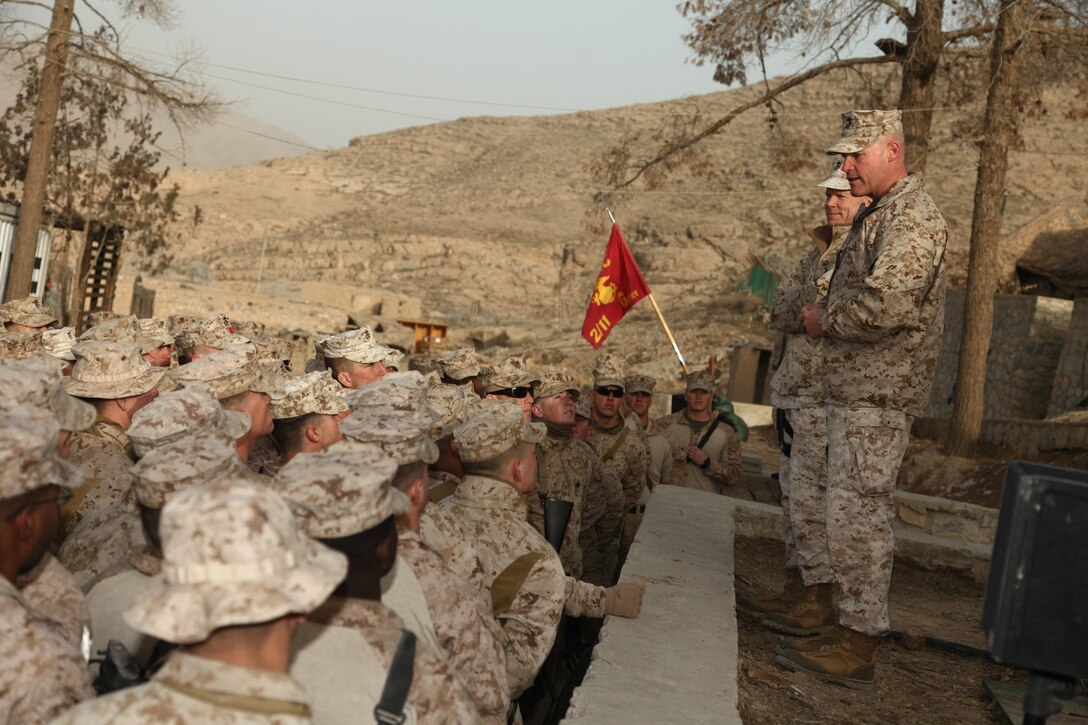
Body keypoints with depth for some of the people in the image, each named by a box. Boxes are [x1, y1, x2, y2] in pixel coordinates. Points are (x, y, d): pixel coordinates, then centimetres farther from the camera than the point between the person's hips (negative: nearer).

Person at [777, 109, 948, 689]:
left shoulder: (911, 218, -14)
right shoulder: (878, 214, 19)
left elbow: (883, 308, -27)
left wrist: (825, 320, -10)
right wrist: (823, 316, 9)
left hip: (876, 395, -11)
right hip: (858, 389, 11)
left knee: (857, 516, -8)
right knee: (861, 513, 14)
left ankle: (857, 651, 0)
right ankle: (851, 633, 23)